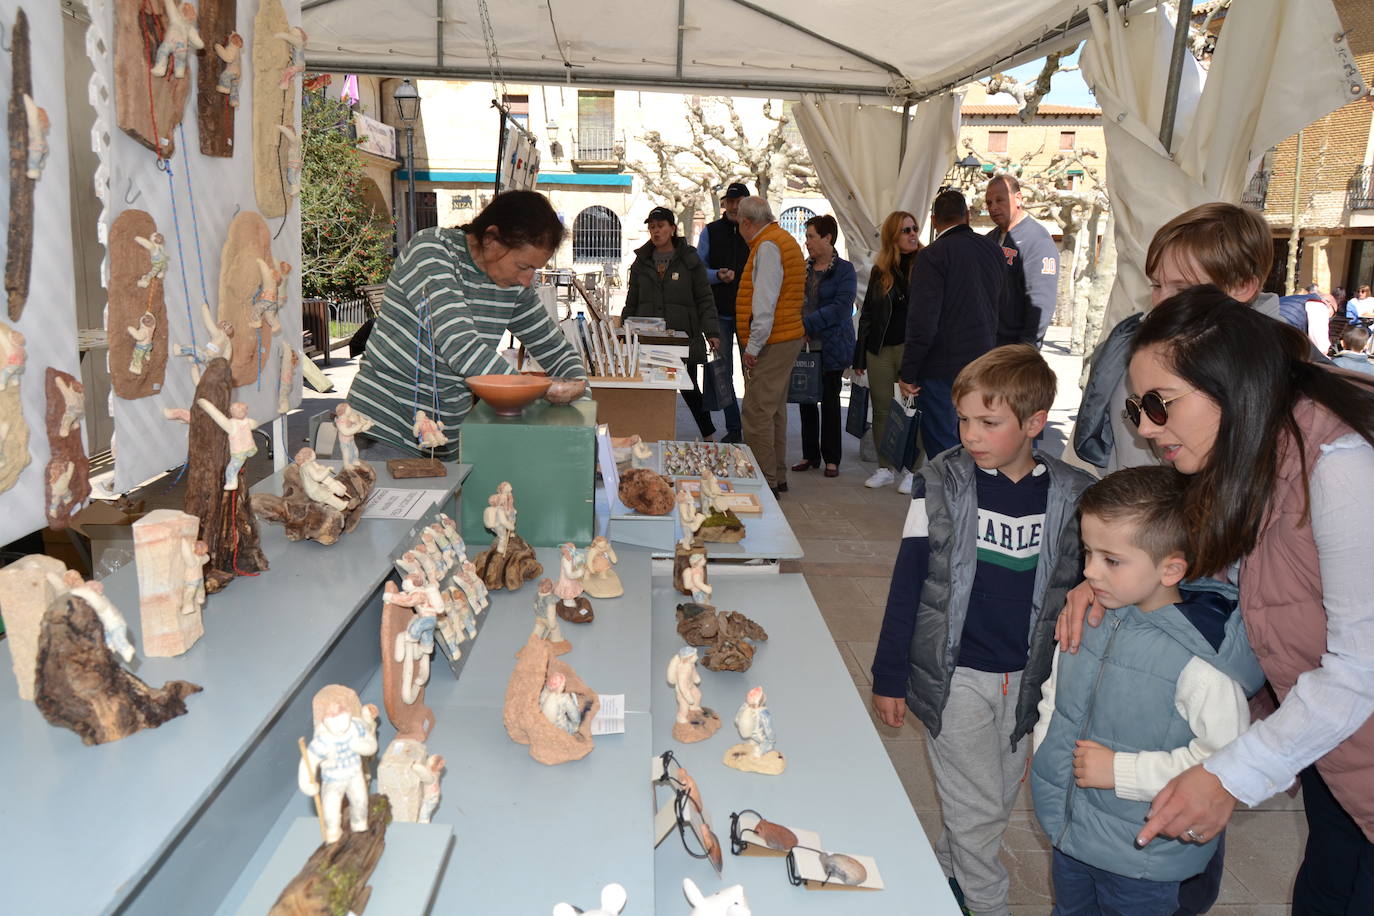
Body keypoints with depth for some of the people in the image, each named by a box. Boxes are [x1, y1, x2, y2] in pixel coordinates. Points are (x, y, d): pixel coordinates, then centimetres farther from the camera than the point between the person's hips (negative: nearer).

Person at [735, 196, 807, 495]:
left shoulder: (767, 246, -12)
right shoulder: (784, 240, 19)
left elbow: (765, 302, -20)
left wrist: (753, 347, -19)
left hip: (771, 343, -11)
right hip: (788, 337, 11)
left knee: (757, 412, -8)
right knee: (774, 410, 16)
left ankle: (764, 481, -6)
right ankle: (776, 477, 25)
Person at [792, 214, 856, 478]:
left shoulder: (844, 270, -5)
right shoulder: (803, 268, 10)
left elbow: (841, 307, -16)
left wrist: (807, 324, -22)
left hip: (831, 346, -5)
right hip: (804, 345, 5)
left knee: (830, 400, 3)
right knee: (806, 399, 7)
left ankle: (831, 459, 12)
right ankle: (810, 454, 18)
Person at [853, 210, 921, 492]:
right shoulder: (880, 271, 10)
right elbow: (867, 314, 12)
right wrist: (860, 356, 10)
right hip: (880, 350, 4)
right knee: (881, 410, 8)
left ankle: (912, 470, 10)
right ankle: (885, 468, 19)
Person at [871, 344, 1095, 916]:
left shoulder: (1070, 496, -5)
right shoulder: (941, 484, -10)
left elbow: (1076, 584, 7)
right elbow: (907, 584, -5)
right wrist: (889, 677, -3)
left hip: (1026, 677, 3)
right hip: (954, 674, -3)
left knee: (999, 801, 17)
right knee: (978, 808, 3)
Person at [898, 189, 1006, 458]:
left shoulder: (933, 255, -13)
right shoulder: (994, 251, 9)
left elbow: (922, 321, -18)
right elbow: (1000, 305, 18)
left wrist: (908, 373, -13)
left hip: (942, 367, -7)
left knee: (941, 445, -1)